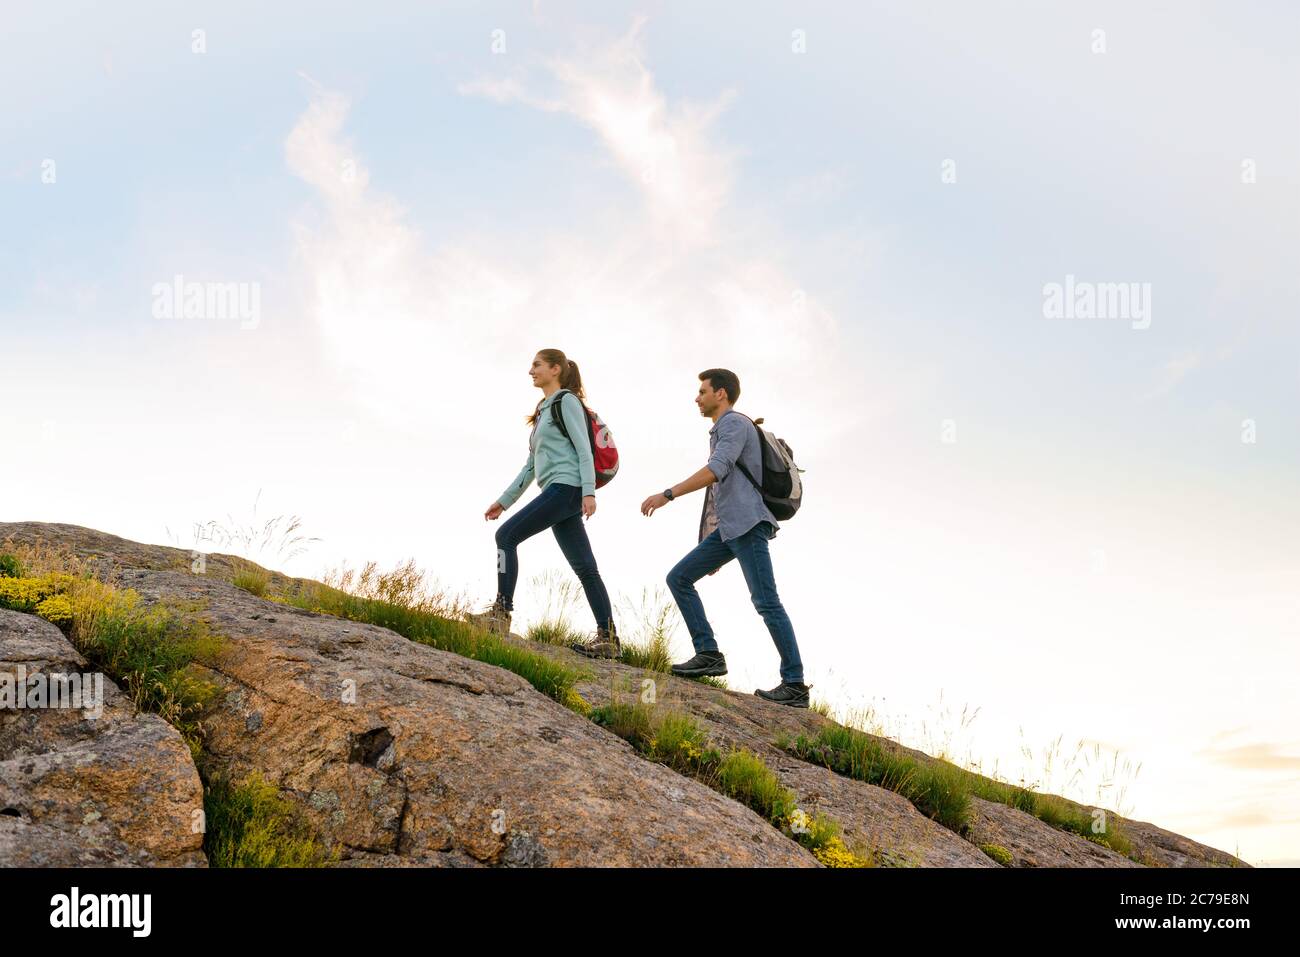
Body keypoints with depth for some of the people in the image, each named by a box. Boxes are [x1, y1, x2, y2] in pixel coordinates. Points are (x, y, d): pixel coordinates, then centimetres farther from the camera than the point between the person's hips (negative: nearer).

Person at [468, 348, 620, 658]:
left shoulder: (567, 401, 2)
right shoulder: (543, 411, 28)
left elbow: (584, 449, -9)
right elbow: (531, 465, 28)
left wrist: (589, 491, -19)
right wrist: (504, 501, 23)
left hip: (567, 487, -9)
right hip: (559, 493, 9)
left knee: (507, 535, -14)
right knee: (585, 568, 2)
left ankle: (501, 613, -18)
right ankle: (607, 638, -2)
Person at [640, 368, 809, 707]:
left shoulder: (734, 423, -5)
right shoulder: (723, 433, 26)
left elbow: (716, 470, -22)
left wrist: (667, 494, -26)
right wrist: (717, 548, 28)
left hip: (748, 524, -10)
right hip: (728, 528, 10)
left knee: (766, 602, -13)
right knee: (678, 578, 3)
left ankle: (795, 685, -11)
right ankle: (709, 654, -1)